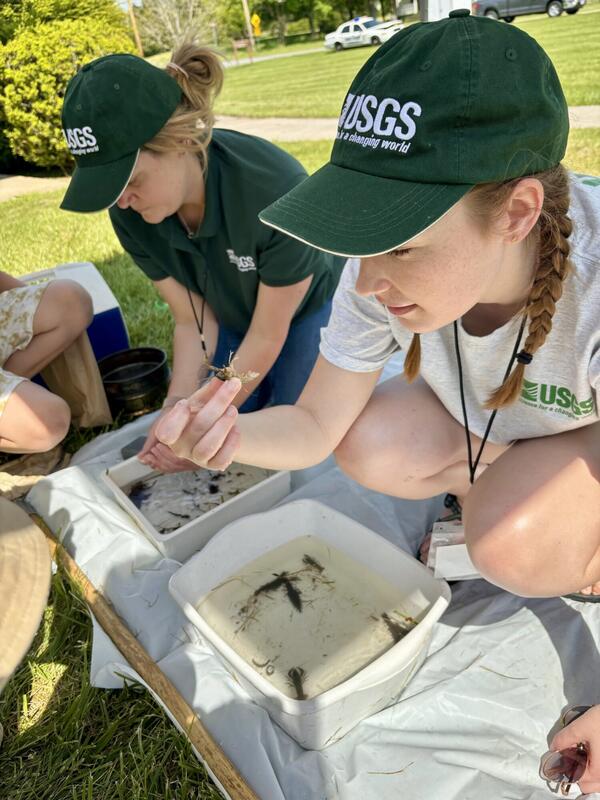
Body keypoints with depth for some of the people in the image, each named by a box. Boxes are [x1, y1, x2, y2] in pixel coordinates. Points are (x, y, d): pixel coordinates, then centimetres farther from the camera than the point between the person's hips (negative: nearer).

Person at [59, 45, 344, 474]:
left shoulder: (274, 191, -39)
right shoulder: (131, 213, -22)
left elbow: (267, 336, -27)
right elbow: (194, 320, -14)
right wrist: (178, 404, -29)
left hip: (309, 304, -4)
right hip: (236, 313, 4)